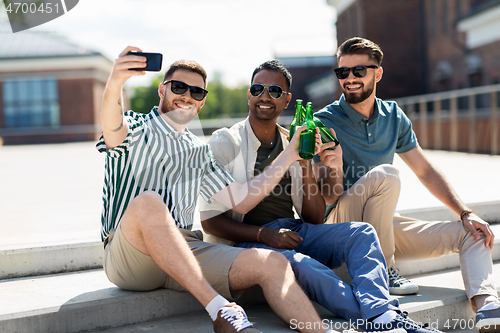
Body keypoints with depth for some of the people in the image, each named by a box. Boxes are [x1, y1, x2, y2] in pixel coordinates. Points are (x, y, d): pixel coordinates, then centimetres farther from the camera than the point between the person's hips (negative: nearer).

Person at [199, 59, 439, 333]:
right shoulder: (225, 143, 1)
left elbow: (315, 219, 10)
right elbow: (210, 220, -5)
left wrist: (306, 166, -4)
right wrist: (264, 234, -18)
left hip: (295, 232, 5)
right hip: (249, 240, -5)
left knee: (361, 232, -18)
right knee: (299, 263, -35)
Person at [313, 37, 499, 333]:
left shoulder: (393, 116, 6)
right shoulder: (325, 122, -10)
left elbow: (425, 171, 10)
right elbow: (327, 199, -13)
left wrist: (466, 213, 1)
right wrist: (331, 171, -36)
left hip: (383, 224, 6)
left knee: (472, 233, -6)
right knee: (386, 173, -32)